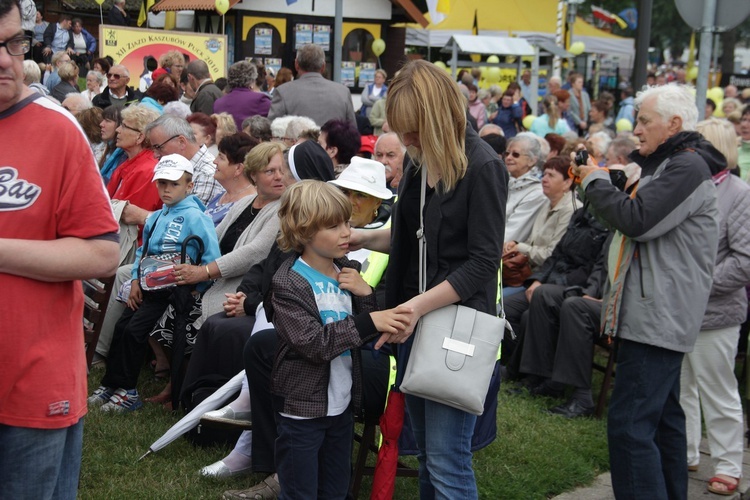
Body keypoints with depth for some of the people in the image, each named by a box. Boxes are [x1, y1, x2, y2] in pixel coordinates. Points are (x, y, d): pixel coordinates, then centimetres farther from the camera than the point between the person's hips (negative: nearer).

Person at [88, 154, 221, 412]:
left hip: (174, 291, -8)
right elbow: (142, 252, 24)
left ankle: (127, 391, -3)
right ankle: (110, 384, 14)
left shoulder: (195, 217, -11)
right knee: (121, 327, 2)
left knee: (134, 330, -15)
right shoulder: (155, 218, 14)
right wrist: (136, 280, 9)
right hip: (147, 288, 8)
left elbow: (212, 262, -17)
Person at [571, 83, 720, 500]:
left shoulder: (688, 166, -14)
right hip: (656, 314, 11)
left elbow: (637, 220, -20)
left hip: (659, 317, -11)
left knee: (629, 425, -15)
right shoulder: (668, 164, 20)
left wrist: (596, 181, -8)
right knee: (662, 417, 18)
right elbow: (635, 212, 22)